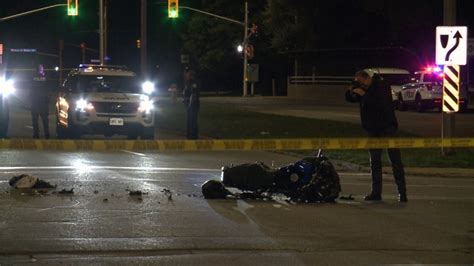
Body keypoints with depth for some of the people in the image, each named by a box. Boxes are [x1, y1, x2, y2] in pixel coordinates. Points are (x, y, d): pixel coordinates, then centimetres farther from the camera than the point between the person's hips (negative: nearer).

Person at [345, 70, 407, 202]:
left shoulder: (382, 86, -13)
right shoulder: (361, 88, 7)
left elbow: (381, 103, -27)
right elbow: (349, 98, 10)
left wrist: (364, 95, -27)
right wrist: (352, 90, -10)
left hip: (387, 127, -7)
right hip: (373, 129, 7)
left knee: (395, 160, -5)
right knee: (375, 161, 7)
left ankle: (402, 191, -5)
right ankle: (376, 192, 10)